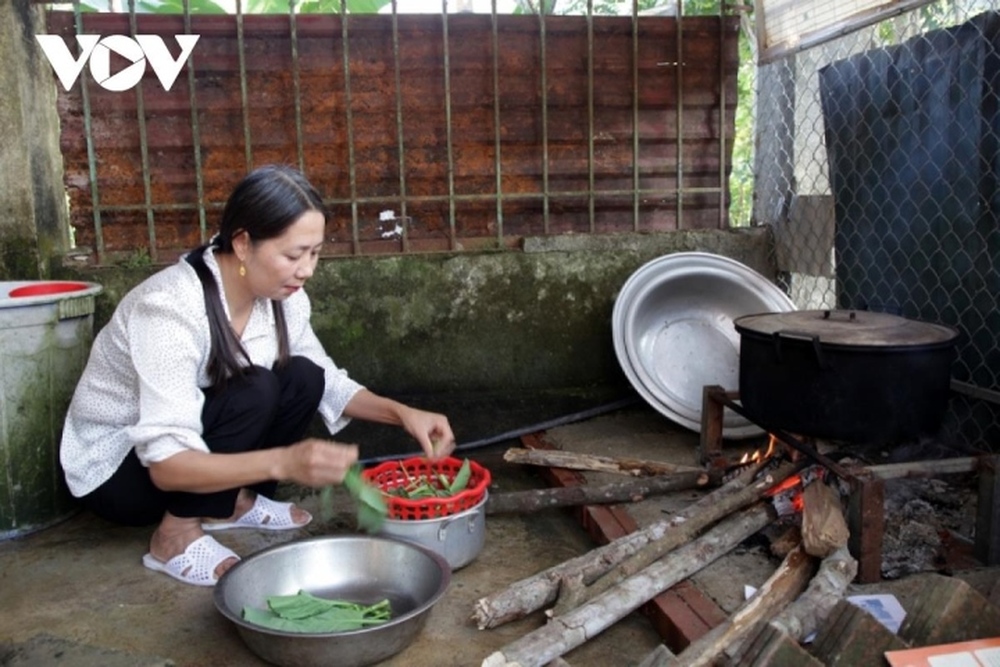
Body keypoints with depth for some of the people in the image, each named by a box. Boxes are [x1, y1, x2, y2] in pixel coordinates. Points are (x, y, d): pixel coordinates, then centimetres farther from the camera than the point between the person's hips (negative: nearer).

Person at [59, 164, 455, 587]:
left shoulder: (280, 294, -13)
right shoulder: (171, 307, -34)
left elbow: (326, 382, -1)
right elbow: (166, 464, -36)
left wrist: (402, 413, -17)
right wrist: (283, 462, -49)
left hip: (196, 436, 7)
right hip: (111, 469, -6)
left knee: (303, 379, -16)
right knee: (256, 390, -29)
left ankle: (233, 501, 3)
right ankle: (177, 532, -12)